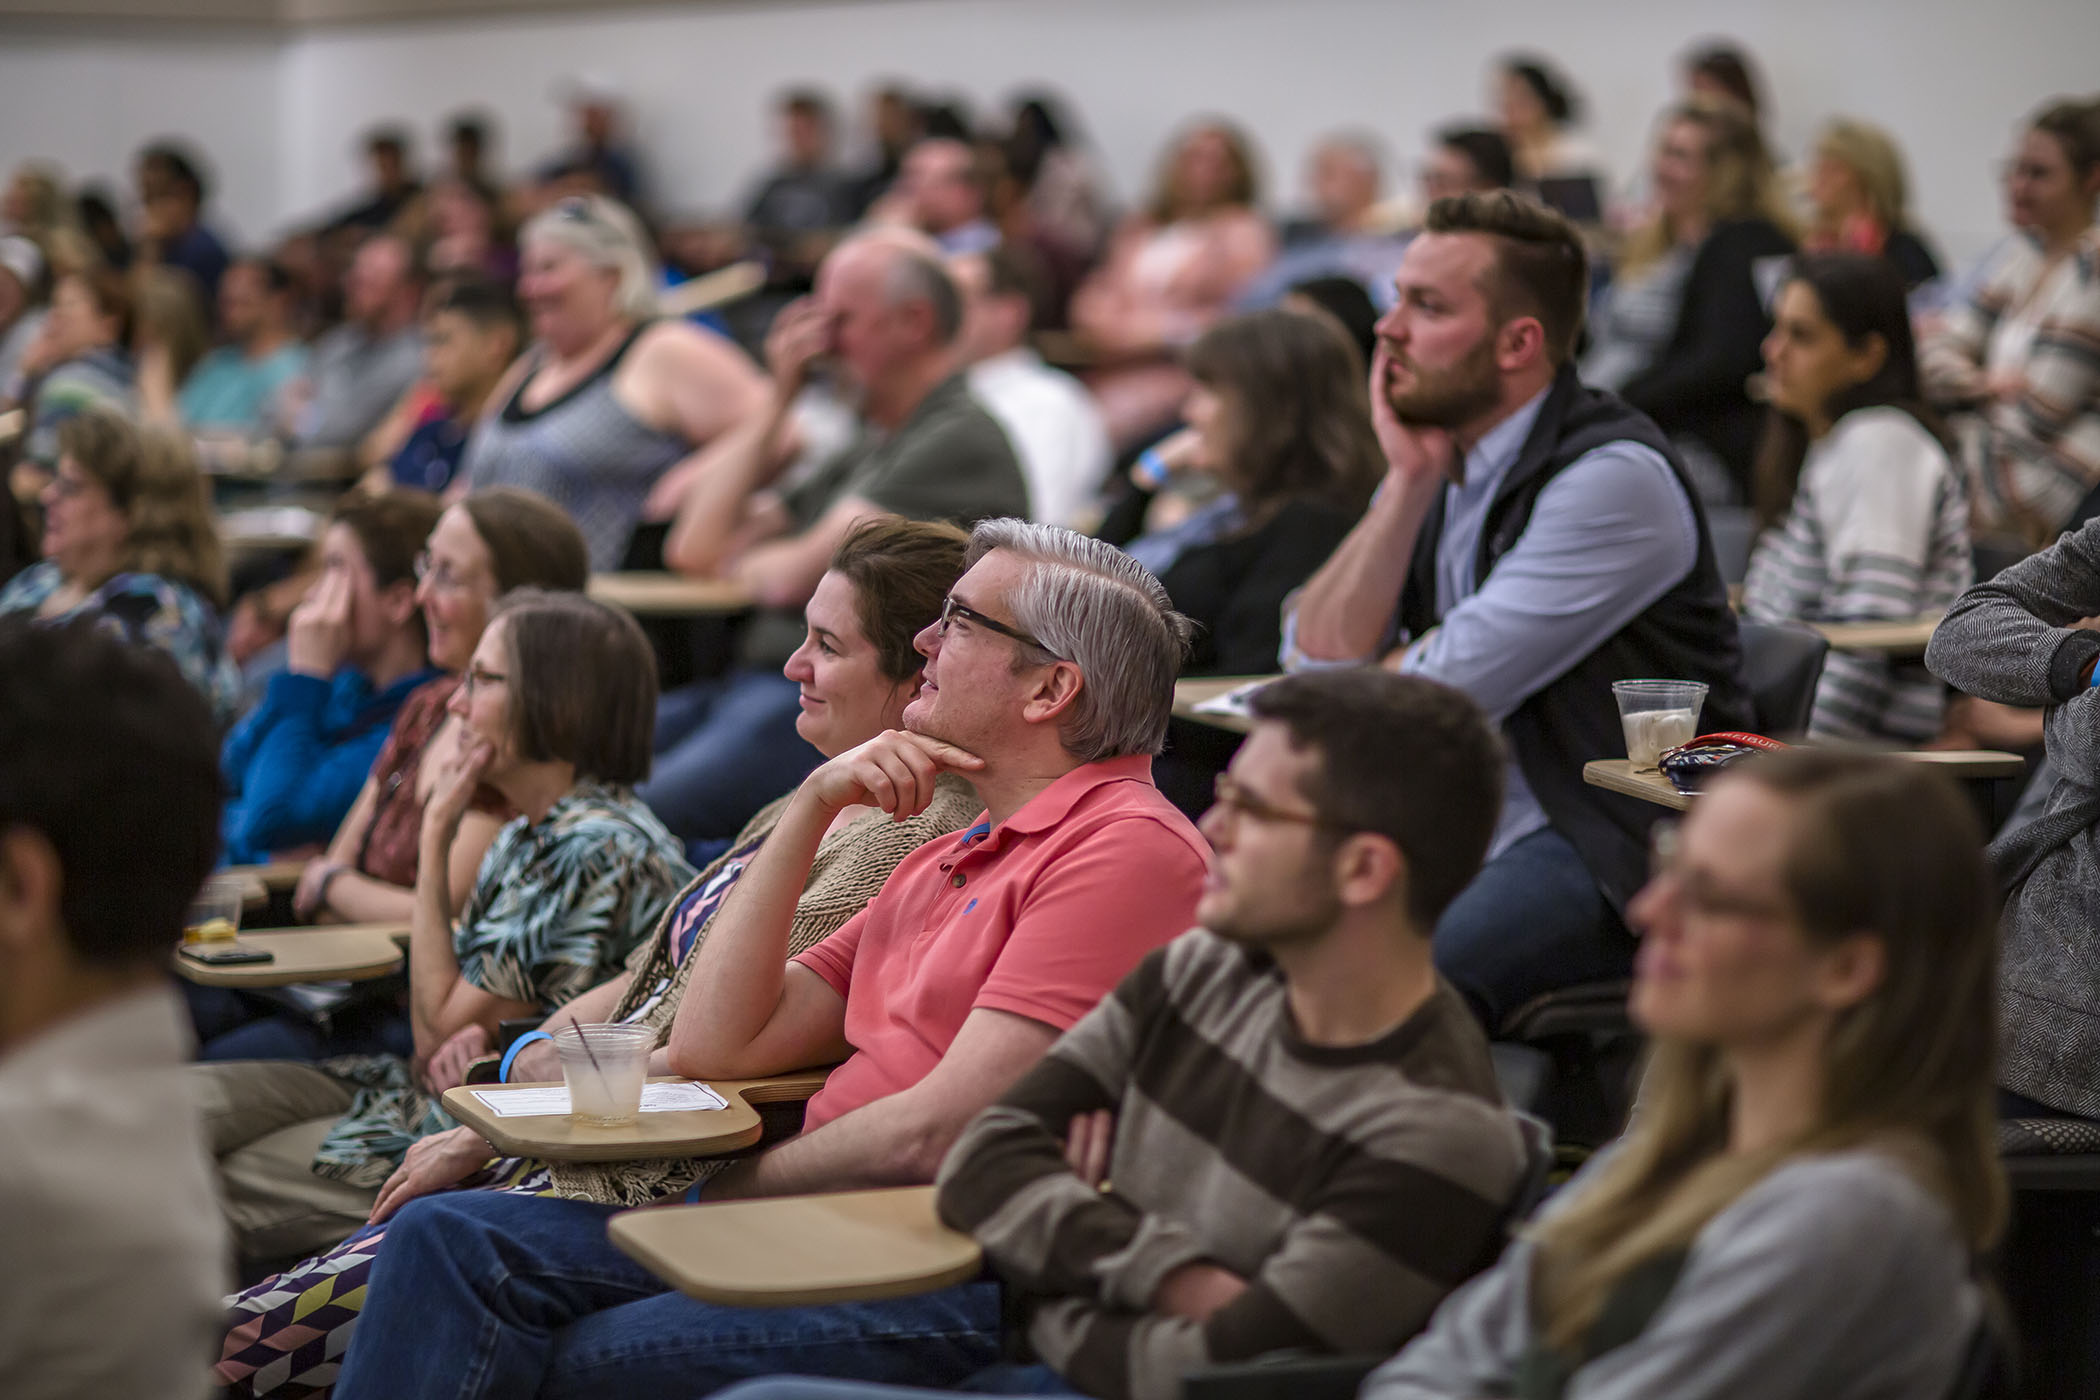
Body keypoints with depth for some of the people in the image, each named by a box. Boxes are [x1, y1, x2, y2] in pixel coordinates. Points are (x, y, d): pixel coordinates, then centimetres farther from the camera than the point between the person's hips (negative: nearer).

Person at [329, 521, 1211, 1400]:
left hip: (953, 1283, -9)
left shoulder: (1130, 847, -8)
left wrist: (741, 1188, 1)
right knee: (450, 1239, -10)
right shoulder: (942, 863, 23)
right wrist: (812, 806, 10)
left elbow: (934, 1134, -16)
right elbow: (713, 1047, 15)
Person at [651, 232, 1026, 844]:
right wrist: (778, 399, 16)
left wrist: (739, 558, 12)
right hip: (756, 682, 9)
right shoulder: (870, 447, 24)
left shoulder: (959, 441, -6)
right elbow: (695, 545, 20)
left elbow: (801, 575, -13)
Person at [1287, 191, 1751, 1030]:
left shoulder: (1614, 477, -15)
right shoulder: (1433, 455, 10)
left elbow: (1445, 696, -19)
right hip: (1455, 825, 8)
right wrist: (1410, 478, -6)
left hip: (1605, 845, -8)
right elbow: (1316, 660, -1)